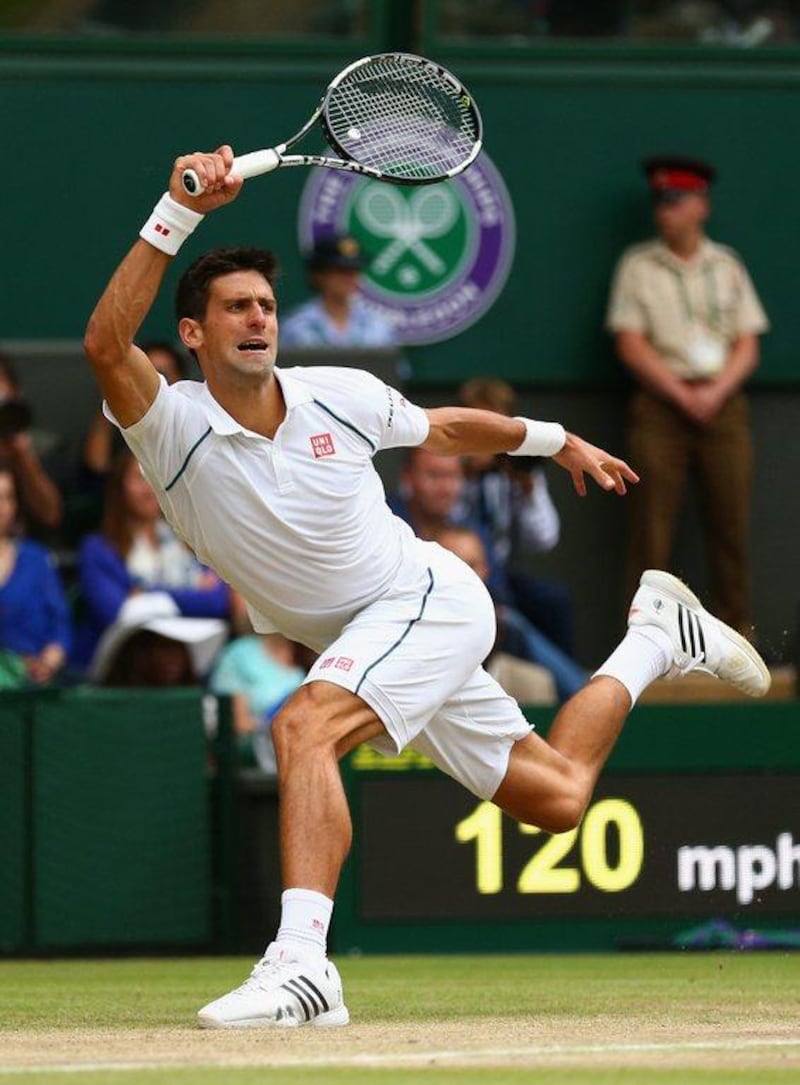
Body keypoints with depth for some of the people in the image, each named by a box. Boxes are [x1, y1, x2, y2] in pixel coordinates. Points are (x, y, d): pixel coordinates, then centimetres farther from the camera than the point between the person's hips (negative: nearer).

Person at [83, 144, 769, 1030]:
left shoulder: (340, 396, -9)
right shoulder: (176, 427, -14)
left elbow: (445, 429, 12)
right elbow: (105, 345, -34)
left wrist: (559, 442, 26)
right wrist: (179, 213, -42)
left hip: (430, 597, -3)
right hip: (364, 639, 4)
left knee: (304, 726, -31)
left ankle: (300, 961, -40)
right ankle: (655, 638, 39)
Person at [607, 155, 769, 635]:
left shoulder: (727, 266, 13)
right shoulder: (638, 266, 7)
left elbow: (747, 346, 9)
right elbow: (631, 344, 0)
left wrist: (715, 392, -8)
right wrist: (683, 395, -9)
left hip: (723, 402, 2)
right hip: (660, 402, -2)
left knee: (732, 523, -2)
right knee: (654, 524, -6)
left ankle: (737, 628, 3)